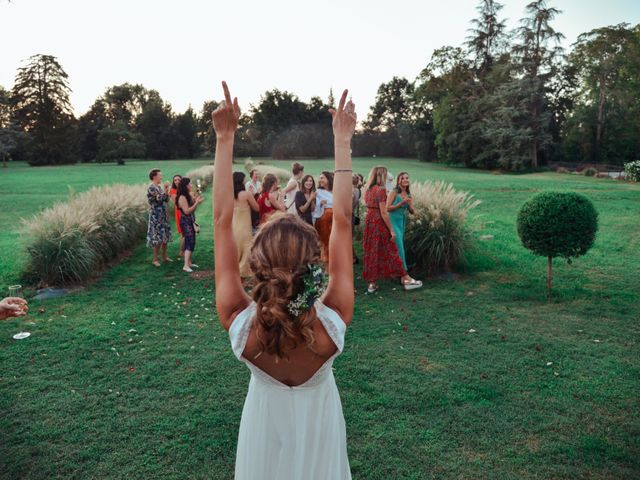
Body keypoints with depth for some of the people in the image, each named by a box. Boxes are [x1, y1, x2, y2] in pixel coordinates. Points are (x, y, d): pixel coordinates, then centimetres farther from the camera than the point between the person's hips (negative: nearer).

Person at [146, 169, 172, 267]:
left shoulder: (159, 187, 13)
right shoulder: (151, 188, -13)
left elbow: (166, 200, 13)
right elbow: (160, 199, -23)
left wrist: (166, 190, 2)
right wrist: (165, 189, -18)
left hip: (163, 215, 9)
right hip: (156, 216, -9)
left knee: (165, 236, 12)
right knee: (158, 237, -6)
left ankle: (164, 257, 23)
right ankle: (155, 259, 2)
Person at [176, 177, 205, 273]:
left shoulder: (189, 195, 10)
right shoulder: (182, 197, -18)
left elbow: (192, 208, 15)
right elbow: (187, 211, -23)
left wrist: (197, 199, 2)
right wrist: (197, 202, -24)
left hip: (190, 221, 9)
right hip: (185, 222, -9)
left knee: (191, 242, 14)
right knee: (190, 243, -14)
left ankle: (189, 262, 23)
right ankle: (186, 265, -15)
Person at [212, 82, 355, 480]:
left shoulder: (241, 325, -36)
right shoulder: (332, 324, -38)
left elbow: (223, 220, -32)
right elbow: (343, 221, -33)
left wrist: (225, 138, -28)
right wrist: (342, 141, -26)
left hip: (265, 425, 1)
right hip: (318, 427, 0)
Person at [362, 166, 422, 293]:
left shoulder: (368, 189, 9)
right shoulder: (381, 189, -15)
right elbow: (383, 212, -17)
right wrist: (391, 230, -14)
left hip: (369, 221, 8)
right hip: (379, 222, -7)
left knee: (371, 252, 10)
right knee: (391, 252, 0)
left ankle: (372, 283, 14)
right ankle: (406, 280, 10)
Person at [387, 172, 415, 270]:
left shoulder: (408, 194, 9)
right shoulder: (394, 192, -9)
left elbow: (412, 212, 10)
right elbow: (388, 208, -15)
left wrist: (409, 204, -11)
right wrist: (401, 203, -20)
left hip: (403, 221, 6)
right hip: (394, 221, -6)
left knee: (395, 245, 12)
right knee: (399, 245, -7)